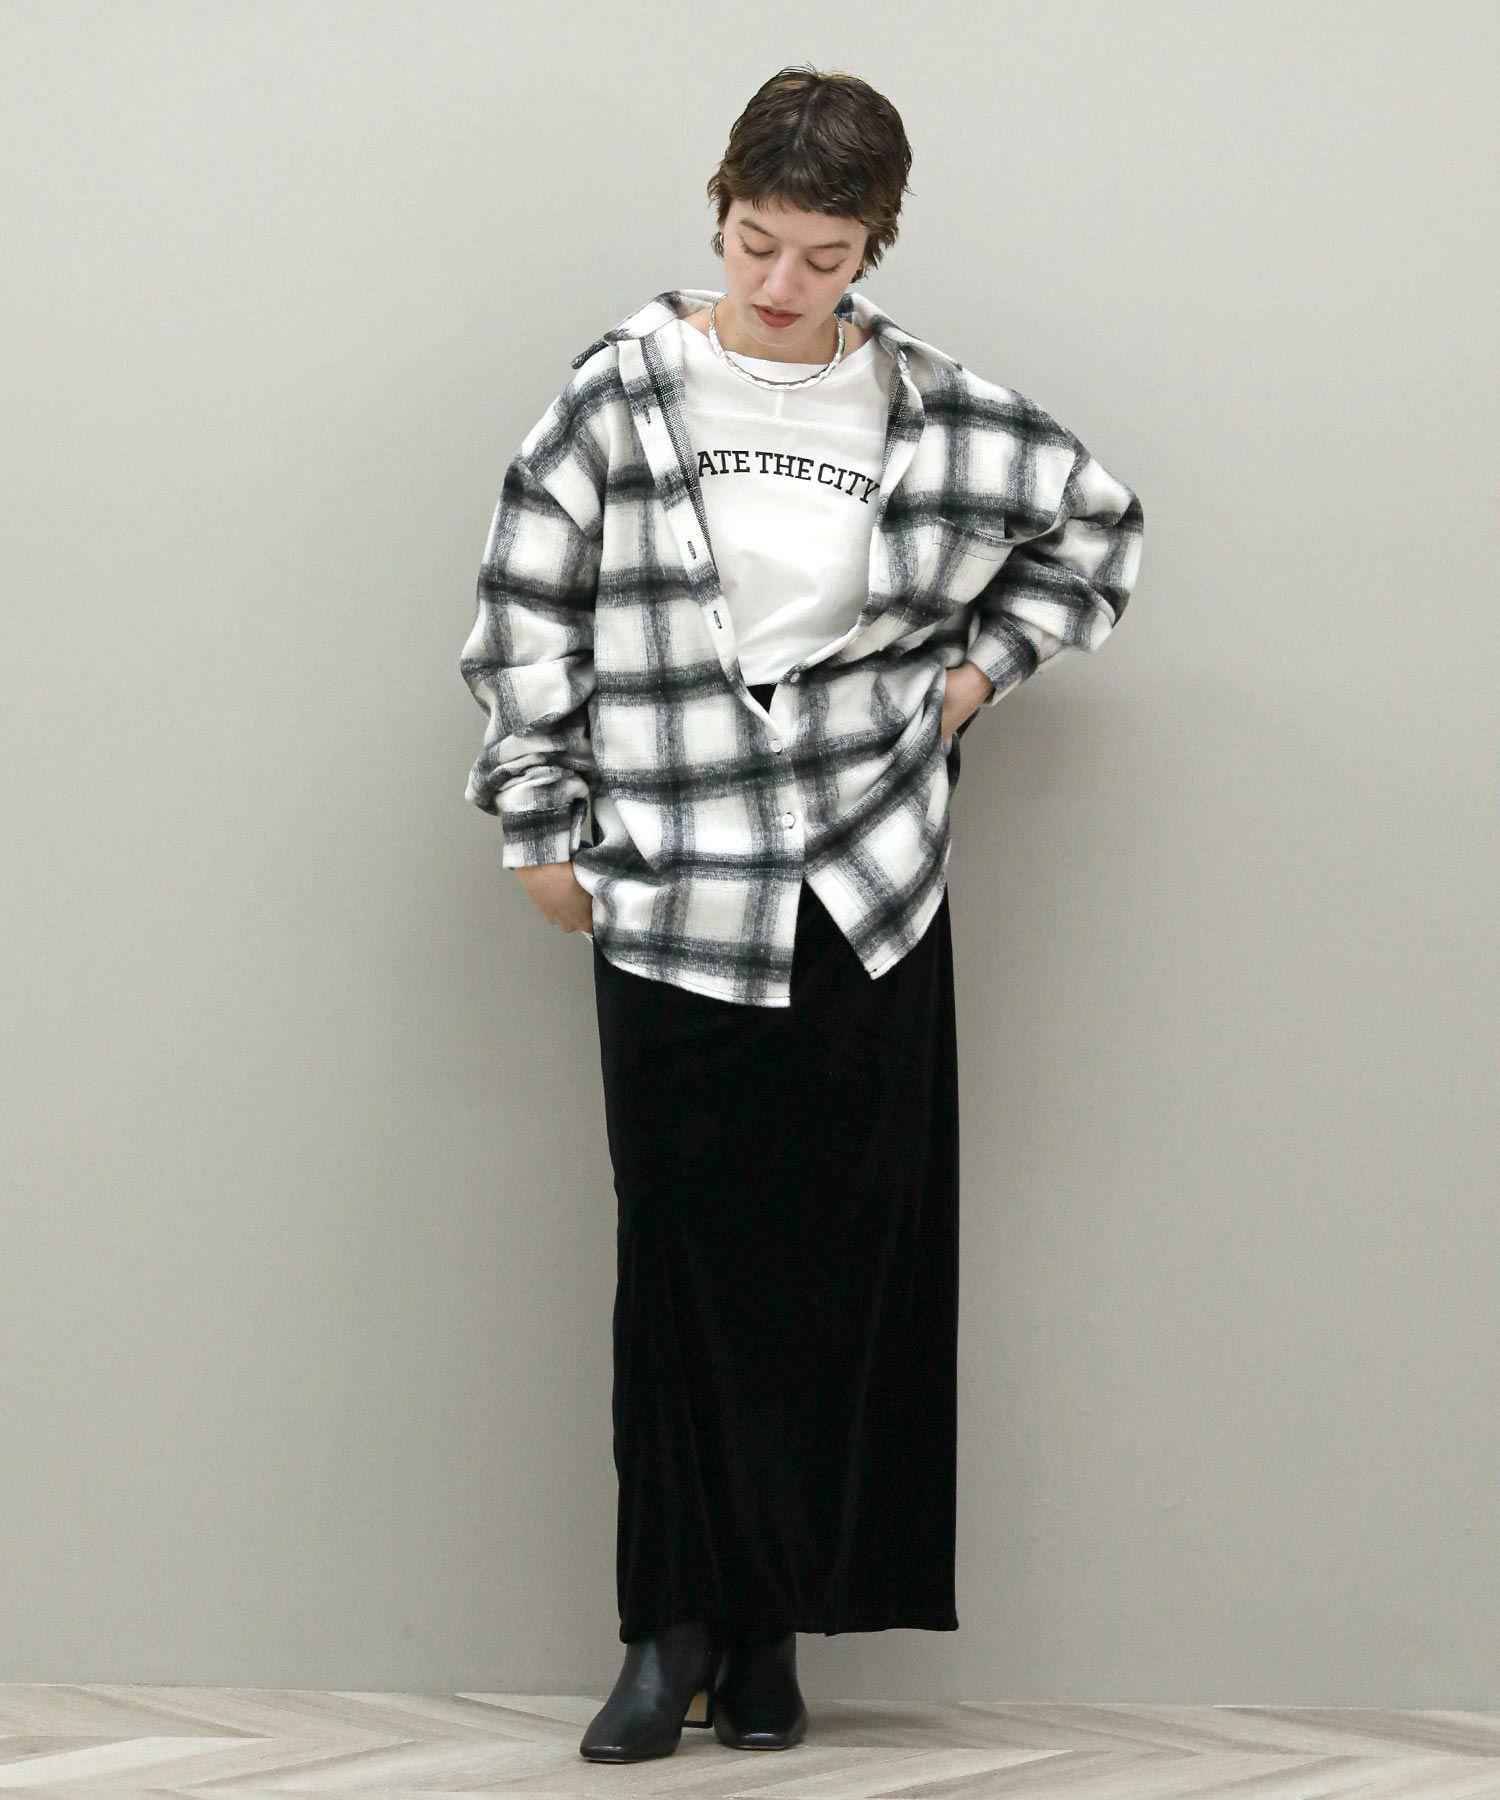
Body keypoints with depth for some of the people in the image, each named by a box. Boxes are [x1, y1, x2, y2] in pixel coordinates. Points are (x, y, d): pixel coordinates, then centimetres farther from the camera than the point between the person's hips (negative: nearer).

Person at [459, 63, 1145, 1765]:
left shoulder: (930, 409, 2)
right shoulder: (624, 391, -3)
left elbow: (1095, 519, 19)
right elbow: (526, 614, 2)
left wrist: (986, 663, 9)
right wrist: (541, 829, 3)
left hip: (867, 900, 2)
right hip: (671, 903, -2)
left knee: (841, 1261, 4)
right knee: (680, 1260, 0)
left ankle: (777, 1622, 14)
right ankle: (674, 1624, 9)